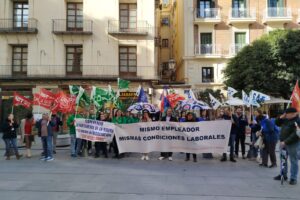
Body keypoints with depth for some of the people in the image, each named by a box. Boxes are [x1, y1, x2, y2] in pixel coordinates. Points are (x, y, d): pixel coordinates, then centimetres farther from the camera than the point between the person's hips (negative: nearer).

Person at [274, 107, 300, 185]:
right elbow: (277, 123, 18)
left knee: (293, 161, 1)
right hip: (283, 142, 8)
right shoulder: (286, 119, 6)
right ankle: (283, 175, 29)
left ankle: (293, 178, 10)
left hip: (292, 144, -8)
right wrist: (281, 118, -1)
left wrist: (285, 142, -25)